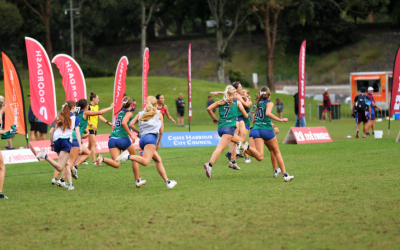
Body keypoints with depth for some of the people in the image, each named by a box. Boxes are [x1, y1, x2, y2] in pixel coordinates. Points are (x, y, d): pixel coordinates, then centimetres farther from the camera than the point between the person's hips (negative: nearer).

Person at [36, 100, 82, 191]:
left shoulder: (58, 117, 21)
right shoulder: (75, 118, 9)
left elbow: (51, 132, 18)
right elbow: (77, 132, -2)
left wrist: (52, 144, 27)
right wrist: (80, 146, -5)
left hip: (56, 141, 6)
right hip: (66, 141, -6)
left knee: (66, 164, 18)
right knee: (60, 168, -12)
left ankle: (70, 184, 12)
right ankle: (45, 156, -33)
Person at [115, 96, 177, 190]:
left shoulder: (140, 114, 23)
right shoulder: (159, 114, 17)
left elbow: (131, 124, 11)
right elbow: (161, 130, 17)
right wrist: (157, 143, 29)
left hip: (142, 139, 6)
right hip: (151, 137, -6)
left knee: (158, 160, 14)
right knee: (145, 161, -24)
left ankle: (167, 182, 10)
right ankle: (128, 156, -44)